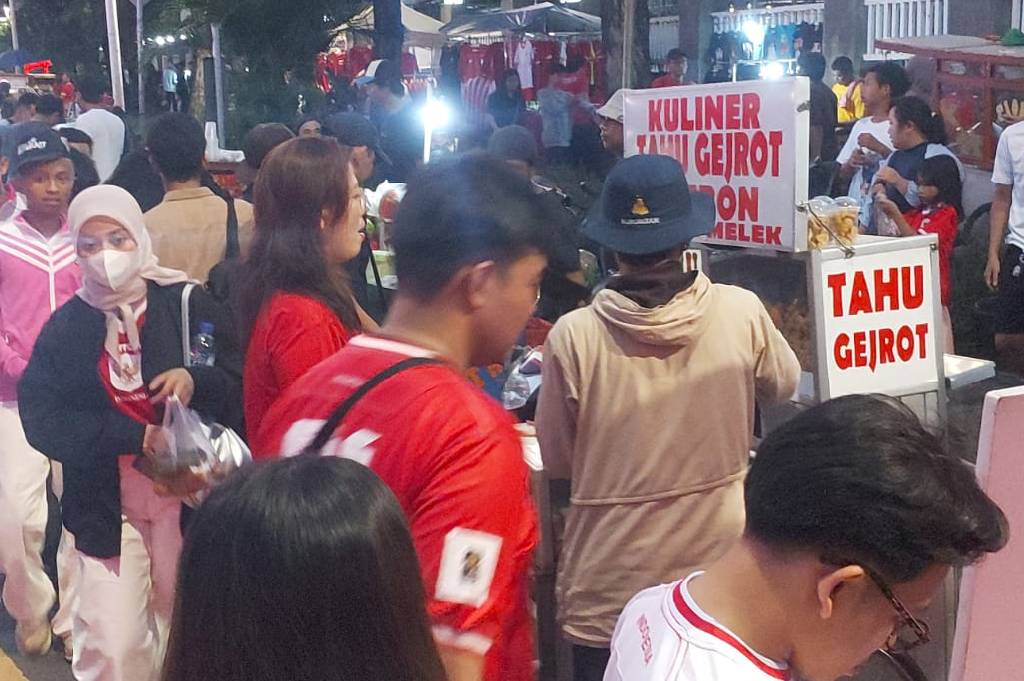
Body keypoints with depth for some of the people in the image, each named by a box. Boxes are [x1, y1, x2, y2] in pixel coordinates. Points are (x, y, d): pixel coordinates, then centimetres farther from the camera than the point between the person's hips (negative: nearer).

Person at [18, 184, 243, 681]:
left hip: (189, 495, 0)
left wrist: (196, 383, -29)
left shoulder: (189, 304, -4)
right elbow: (43, 421, -9)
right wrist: (138, 437, -20)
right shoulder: (66, 326, 1)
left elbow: (242, 386, -7)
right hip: (106, 505, 0)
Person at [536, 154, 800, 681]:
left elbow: (557, 463, -4)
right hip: (718, 586, 2)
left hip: (608, 598, -1)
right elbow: (783, 385, 9)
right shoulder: (741, 313, -13)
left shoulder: (573, 336, -17)